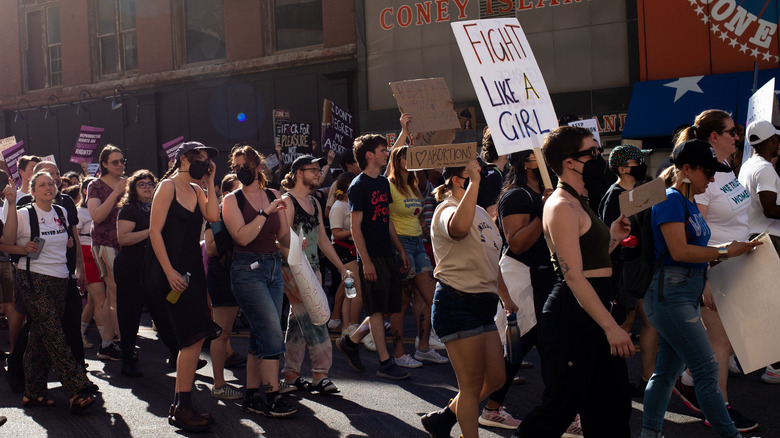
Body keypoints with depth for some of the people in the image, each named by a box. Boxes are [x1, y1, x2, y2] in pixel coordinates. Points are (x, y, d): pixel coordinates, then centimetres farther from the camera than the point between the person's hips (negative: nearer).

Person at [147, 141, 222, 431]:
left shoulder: (196, 190, 15)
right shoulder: (168, 186, -7)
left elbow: (213, 216, -3)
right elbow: (155, 231, -12)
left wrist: (210, 182, 2)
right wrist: (169, 271, -18)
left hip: (192, 270, 8)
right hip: (173, 271, -8)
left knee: (195, 338, 7)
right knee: (195, 336, -13)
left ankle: (180, 406, 15)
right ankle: (181, 409, -6)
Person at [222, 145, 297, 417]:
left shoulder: (273, 196, 11)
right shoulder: (232, 200, -3)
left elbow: (284, 236, 14)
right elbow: (242, 237, -16)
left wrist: (295, 243, -4)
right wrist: (265, 213, -18)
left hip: (273, 267, 6)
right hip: (247, 269, -5)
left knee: (260, 336, 8)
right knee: (272, 332, -13)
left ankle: (252, 395, 16)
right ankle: (272, 396, -8)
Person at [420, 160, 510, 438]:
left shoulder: (481, 212, 19)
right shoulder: (447, 209, -11)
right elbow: (459, 227, -38)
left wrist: (506, 298, 29)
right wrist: (474, 182, -36)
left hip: (483, 303, 9)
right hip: (458, 303, -9)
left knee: (495, 379, 11)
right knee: (472, 383, -4)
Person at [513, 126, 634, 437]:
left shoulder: (579, 203, 16)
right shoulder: (562, 207, -14)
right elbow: (573, 276, -21)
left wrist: (613, 237, 16)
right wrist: (611, 326, -23)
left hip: (593, 312, 10)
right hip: (572, 315, -10)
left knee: (612, 406, 12)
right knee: (562, 406, -4)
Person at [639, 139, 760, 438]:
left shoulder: (689, 202, 17)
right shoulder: (671, 200, -12)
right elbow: (679, 251, -20)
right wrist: (725, 253, -15)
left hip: (687, 294, 10)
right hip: (670, 293, -10)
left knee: (668, 369, 12)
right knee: (707, 369, -7)